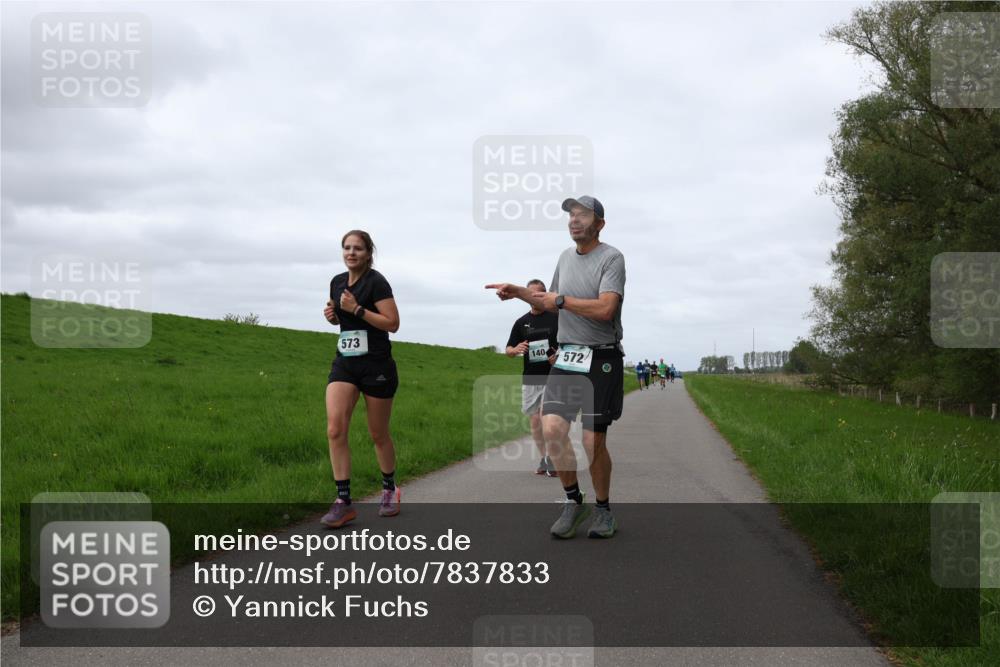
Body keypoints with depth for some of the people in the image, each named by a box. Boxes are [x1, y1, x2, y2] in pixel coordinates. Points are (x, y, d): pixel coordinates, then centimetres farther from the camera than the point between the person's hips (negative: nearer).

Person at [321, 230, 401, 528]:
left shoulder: (376, 282, -12)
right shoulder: (337, 282, 8)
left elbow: (393, 323, -17)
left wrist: (357, 308, -21)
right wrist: (331, 315, 2)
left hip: (376, 366, -5)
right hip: (344, 363, 5)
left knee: (378, 434, 7)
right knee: (335, 430, -12)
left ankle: (390, 489, 31)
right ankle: (343, 501, -8)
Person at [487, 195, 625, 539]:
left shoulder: (611, 258, -9)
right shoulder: (565, 256, 14)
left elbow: (605, 308, -22)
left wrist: (560, 300, -13)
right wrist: (518, 291, 16)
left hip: (601, 360, -5)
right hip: (566, 356, 5)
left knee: (593, 441, -3)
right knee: (551, 429, -10)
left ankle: (603, 509, 19)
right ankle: (574, 502, 9)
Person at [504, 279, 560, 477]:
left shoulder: (557, 318, 0)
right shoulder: (521, 322, 10)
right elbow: (508, 350, 12)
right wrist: (515, 350, -12)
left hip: (553, 377, -4)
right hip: (530, 378, 4)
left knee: (545, 415, -17)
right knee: (535, 420, 6)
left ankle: (551, 457, -3)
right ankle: (544, 460, 19)